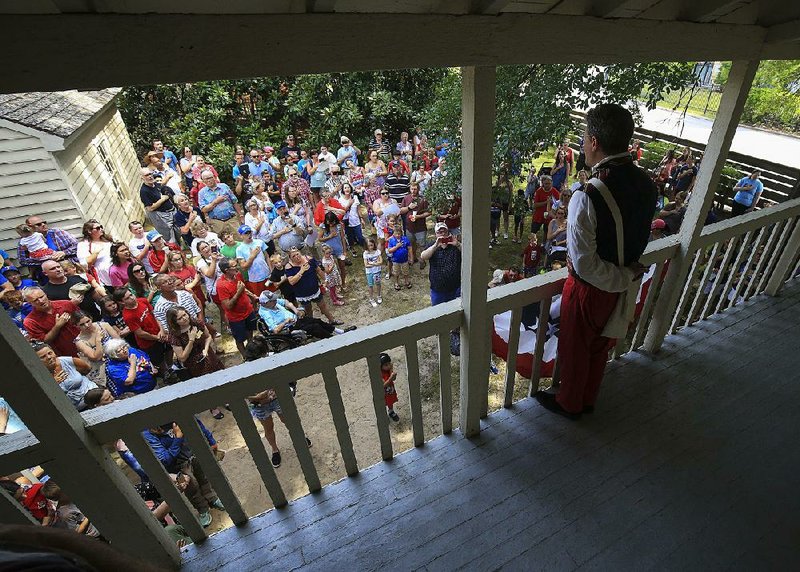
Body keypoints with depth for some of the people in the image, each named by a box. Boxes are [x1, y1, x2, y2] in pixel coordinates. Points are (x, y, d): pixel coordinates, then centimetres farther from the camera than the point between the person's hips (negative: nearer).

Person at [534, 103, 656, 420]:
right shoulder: (646, 183, -8)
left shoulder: (587, 198, -32)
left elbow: (584, 264, -29)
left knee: (574, 348, 18)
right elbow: (637, 238, 3)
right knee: (600, 346, 26)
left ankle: (569, 403, 43)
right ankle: (589, 398, 50)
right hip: (621, 283, 7)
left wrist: (625, 278, -16)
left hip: (589, 287, -7)